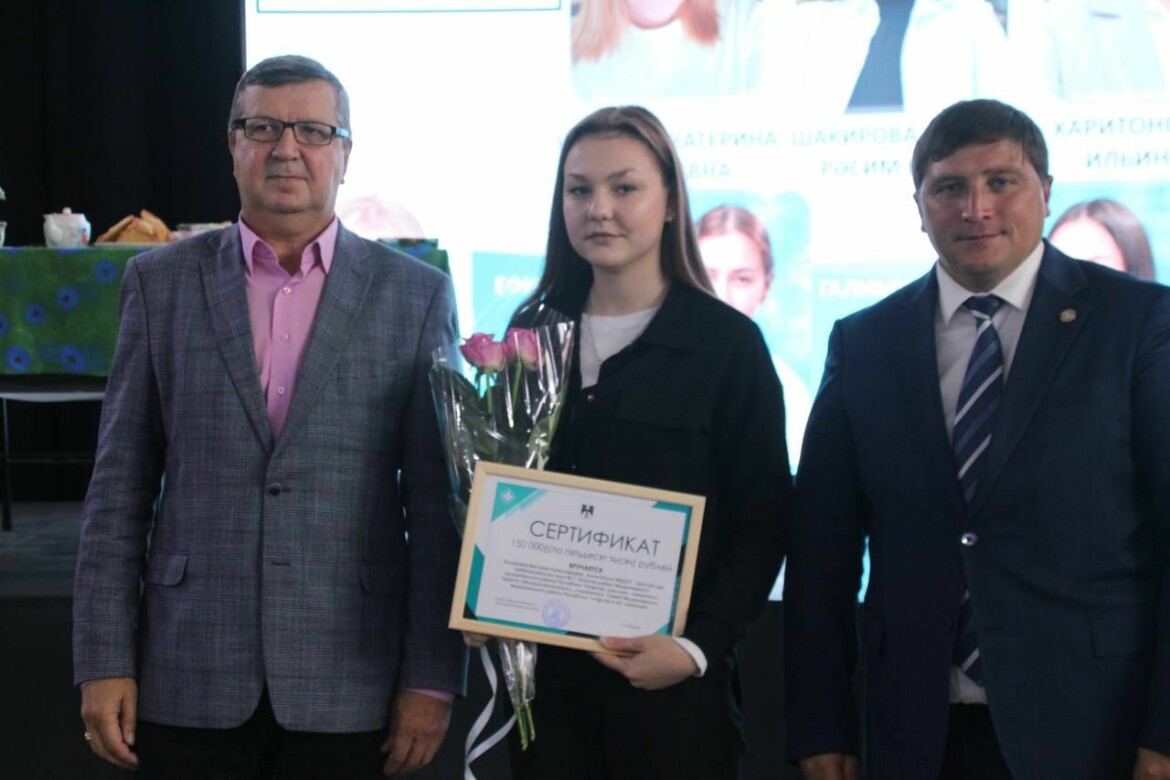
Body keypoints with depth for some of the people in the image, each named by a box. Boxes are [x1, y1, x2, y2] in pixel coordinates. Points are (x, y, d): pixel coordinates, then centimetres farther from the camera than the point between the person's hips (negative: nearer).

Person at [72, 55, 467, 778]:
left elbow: (437, 504, 0)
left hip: (347, 686, -1)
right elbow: (121, 486, 4)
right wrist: (105, 661, -1)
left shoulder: (416, 295, 1)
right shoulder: (161, 282, 5)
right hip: (191, 679, 1)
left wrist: (433, 678, -3)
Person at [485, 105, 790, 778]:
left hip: (673, 681, -3)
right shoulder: (534, 333, 8)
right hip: (542, 670, 3)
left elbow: (761, 520, -5)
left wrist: (698, 646, -16)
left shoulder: (728, 342, -3)